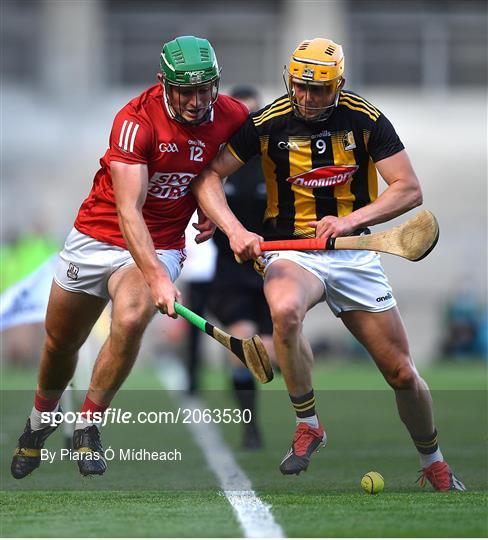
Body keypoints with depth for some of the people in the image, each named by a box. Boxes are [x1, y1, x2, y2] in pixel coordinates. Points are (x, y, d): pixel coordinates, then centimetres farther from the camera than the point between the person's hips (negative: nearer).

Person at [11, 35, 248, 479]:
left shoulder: (231, 117, -10)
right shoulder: (136, 120, -24)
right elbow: (128, 210, -32)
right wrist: (156, 276, -44)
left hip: (160, 245, 1)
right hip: (97, 237, -1)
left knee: (131, 320, -30)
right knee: (61, 342, 13)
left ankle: (88, 427, -13)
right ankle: (42, 418, 45)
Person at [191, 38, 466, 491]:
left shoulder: (365, 121, -7)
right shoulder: (268, 124, -8)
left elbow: (409, 189, -9)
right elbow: (207, 176, -7)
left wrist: (350, 220, -23)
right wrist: (234, 230, -23)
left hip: (354, 254, 1)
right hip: (291, 250, -1)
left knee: (401, 372, 1)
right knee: (285, 310, -38)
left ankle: (434, 464, 28)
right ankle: (308, 426, -17)